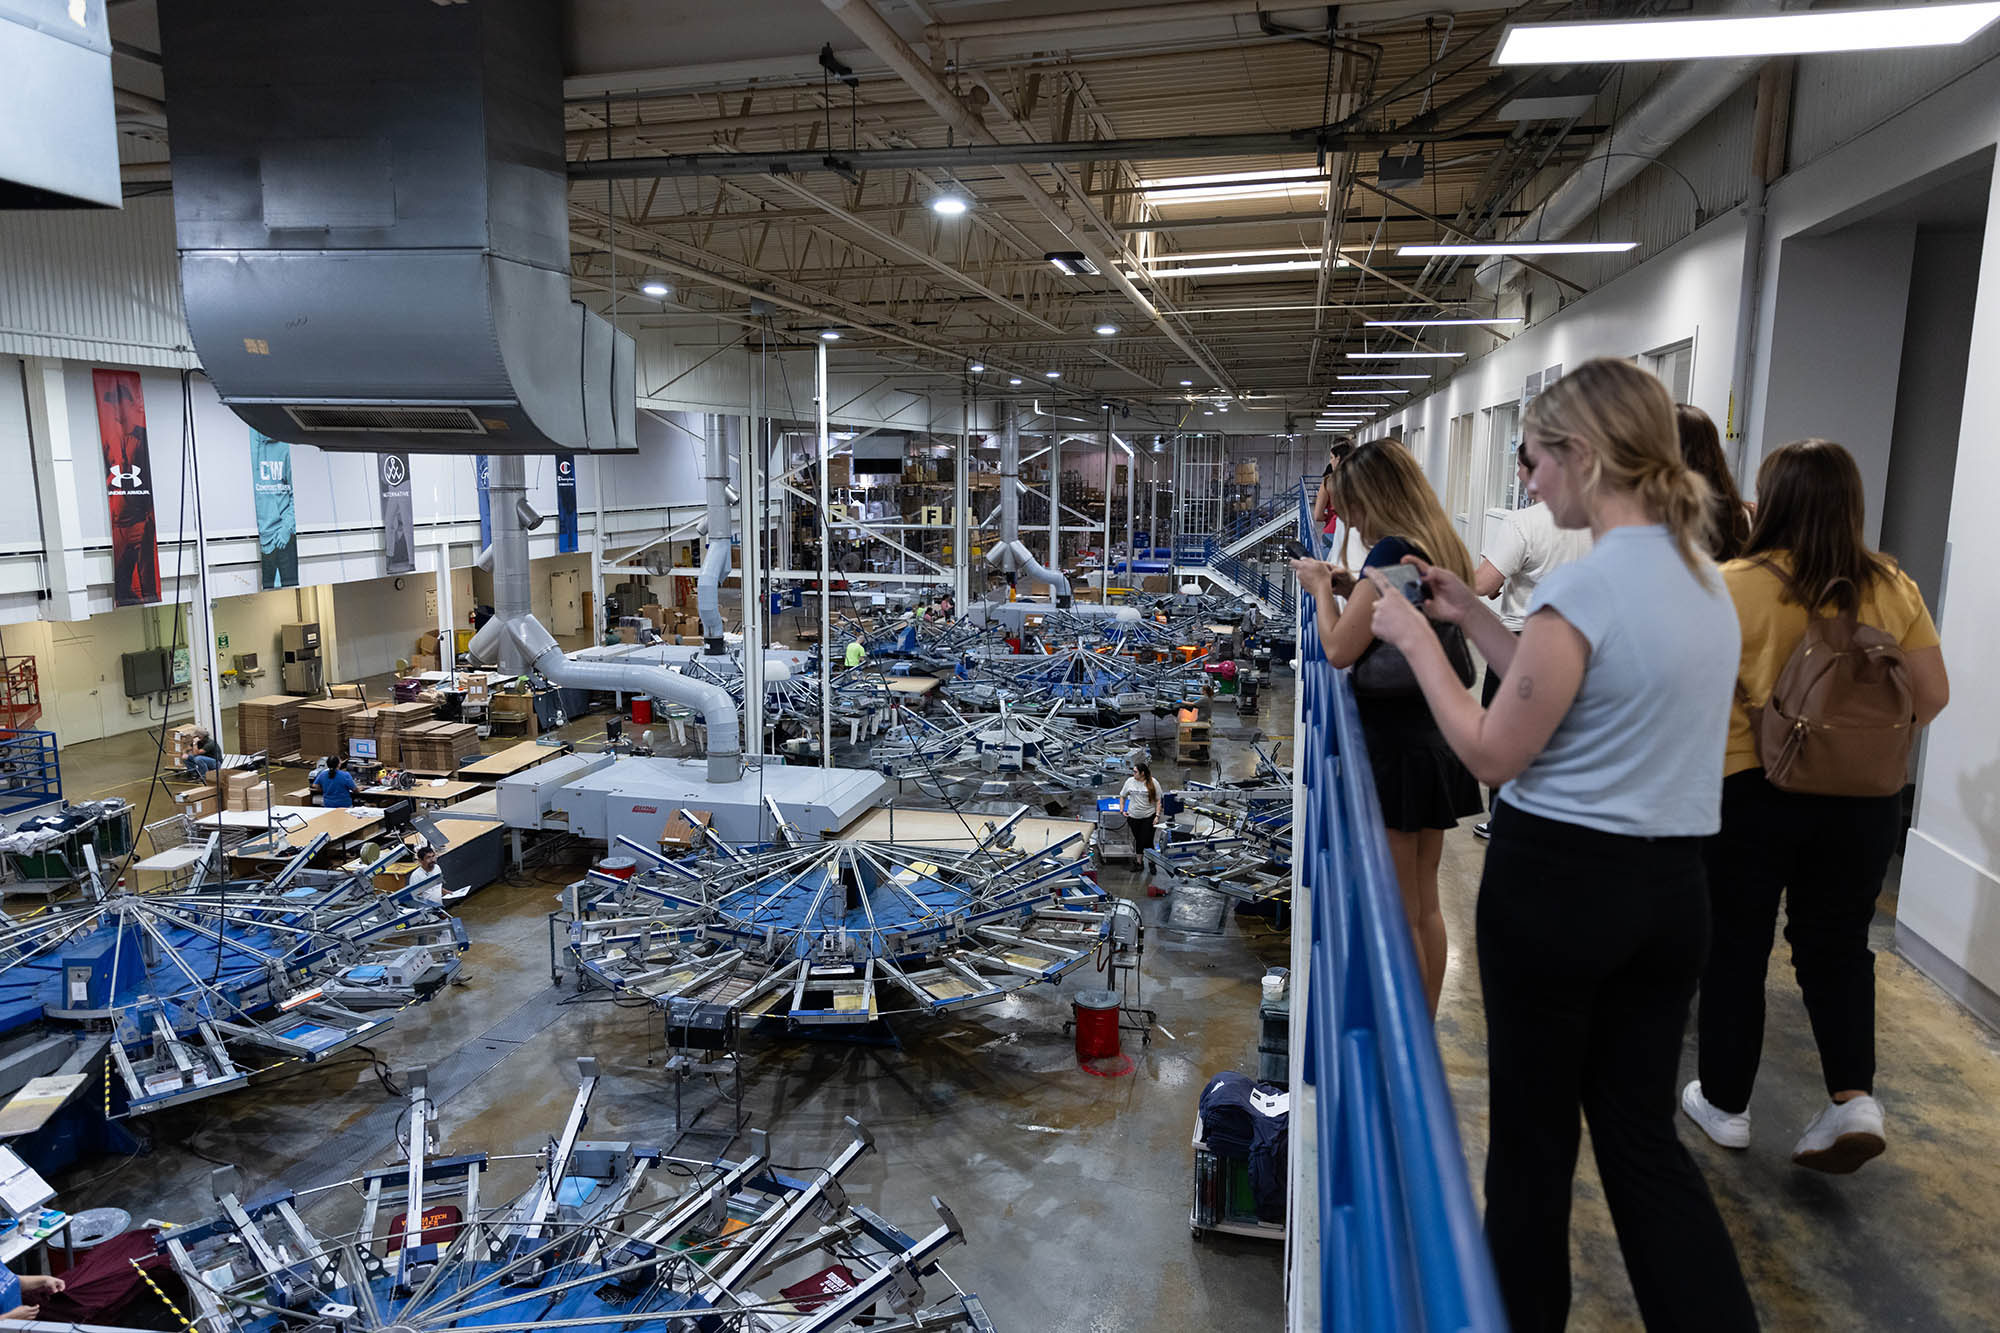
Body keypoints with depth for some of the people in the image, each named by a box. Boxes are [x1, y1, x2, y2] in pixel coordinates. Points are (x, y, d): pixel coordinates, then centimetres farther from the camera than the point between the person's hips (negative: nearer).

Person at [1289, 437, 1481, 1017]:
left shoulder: (1390, 551, -18)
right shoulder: (1446, 550, 8)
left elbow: (1340, 650, -17)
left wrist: (1321, 588, -2)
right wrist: (1353, 589, 12)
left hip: (1393, 745, -9)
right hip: (1438, 741, 9)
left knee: (1397, 912, 3)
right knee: (1426, 905, 18)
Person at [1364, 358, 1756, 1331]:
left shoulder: (1585, 588, -20)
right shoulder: (1703, 577, 7)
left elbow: (1492, 753, -13)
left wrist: (1418, 640, -5)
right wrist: (1473, 616, 15)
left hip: (1556, 883, -8)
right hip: (1671, 887, 8)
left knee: (1533, 1129, 12)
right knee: (1643, 1133, 18)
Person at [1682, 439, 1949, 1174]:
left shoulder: (1737, 584, -15)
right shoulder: (1893, 587, -2)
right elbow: (1932, 696, 2)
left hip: (1750, 790, -3)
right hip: (1863, 800, 4)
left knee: (1736, 948, 12)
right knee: (1838, 946, 20)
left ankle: (1724, 1104, 24)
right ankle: (1854, 1096, 8)